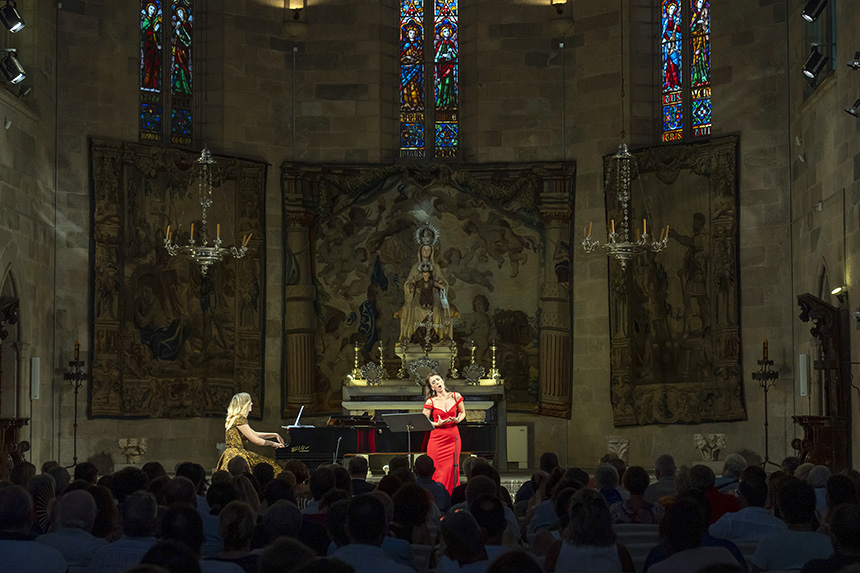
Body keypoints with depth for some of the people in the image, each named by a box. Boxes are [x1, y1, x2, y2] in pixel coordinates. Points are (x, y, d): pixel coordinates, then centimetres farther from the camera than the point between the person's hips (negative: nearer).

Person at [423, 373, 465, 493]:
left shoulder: (456, 396, 3)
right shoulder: (430, 402, -3)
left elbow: (463, 413, 17)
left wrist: (457, 420, -4)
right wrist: (438, 423, -15)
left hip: (453, 437, 2)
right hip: (437, 438, -2)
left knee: (452, 469, 1)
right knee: (437, 470, -3)